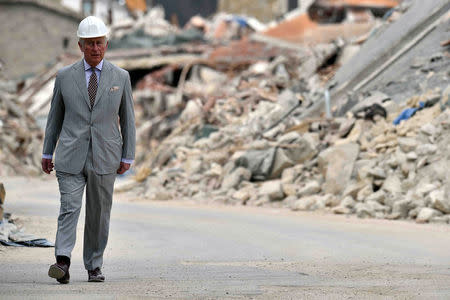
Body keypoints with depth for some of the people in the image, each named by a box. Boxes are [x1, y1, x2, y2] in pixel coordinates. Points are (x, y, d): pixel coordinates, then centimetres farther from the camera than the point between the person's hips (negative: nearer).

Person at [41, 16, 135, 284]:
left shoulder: (120, 77, 5)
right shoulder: (65, 76, 5)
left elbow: (128, 119, 9)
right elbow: (55, 117, 12)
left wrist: (128, 157, 4)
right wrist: (47, 153, 10)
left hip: (104, 158, 1)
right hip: (71, 157, -1)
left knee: (99, 215, 5)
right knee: (69, 208, -13)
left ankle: (94, 266, 15)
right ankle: (62, 263, -23)